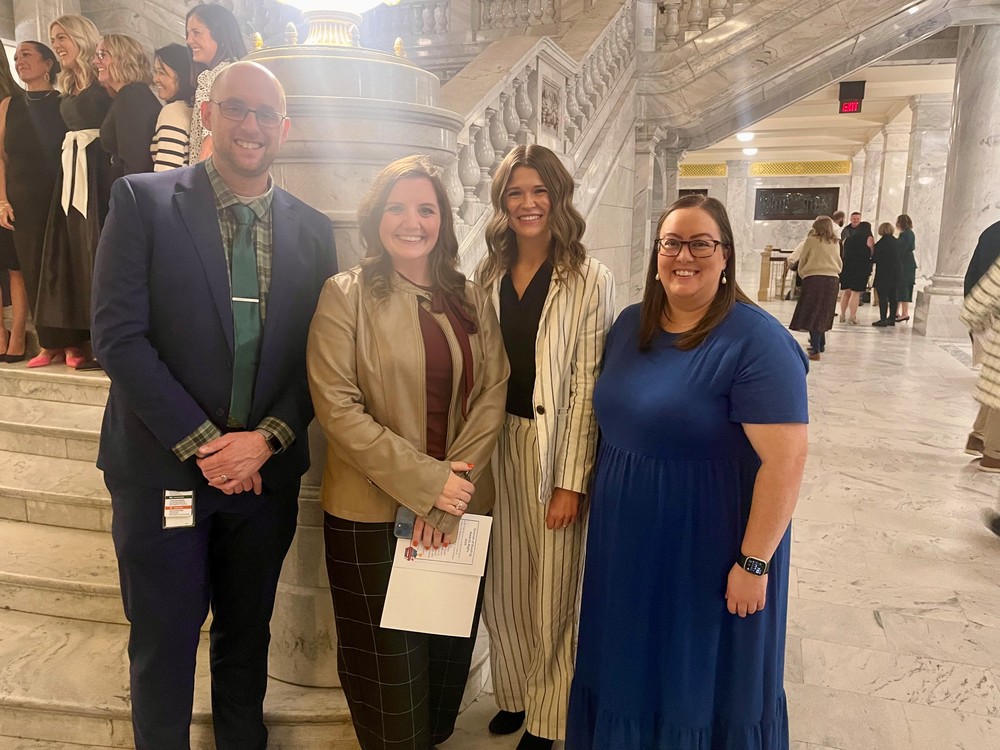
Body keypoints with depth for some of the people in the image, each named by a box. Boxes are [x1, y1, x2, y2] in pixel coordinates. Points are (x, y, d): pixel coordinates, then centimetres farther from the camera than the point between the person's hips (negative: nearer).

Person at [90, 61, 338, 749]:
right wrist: (201, 443, -15)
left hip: (267, 471, 3)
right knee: (164, 646, 12)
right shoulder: (143, 201, -4)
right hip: (164, 468, -2)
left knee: (247, 638, 19)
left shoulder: (312, 230, 4)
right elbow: (118, 336, -11)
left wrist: (267, 438, -11)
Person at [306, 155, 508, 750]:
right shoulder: (346, 295, -5)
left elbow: (492, 394, 0)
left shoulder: (473, 301, 6)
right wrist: (426, 482, -17)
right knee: (388, 662, 10)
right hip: (373, 512, -3)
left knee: (450, 650, 17)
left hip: (461, 508, 4)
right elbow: (337, 405, -13)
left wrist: (451, 493, -11)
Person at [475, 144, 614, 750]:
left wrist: (571, 480, -14)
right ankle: (514, 693, 40)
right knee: (503, 584, 16)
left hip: (556, 449, -4)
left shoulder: (589, 279, -9)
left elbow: (587, 385, -11)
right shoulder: (491, 275, 6)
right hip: (498, 444, 5)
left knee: (553, 589, 9)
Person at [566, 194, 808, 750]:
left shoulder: (756, 341, -19)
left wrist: (754, 562, -18)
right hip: (627, 538, 6)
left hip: (709, 546, -6)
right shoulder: (630, 324, 2)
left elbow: (785, 460, -21)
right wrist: (588, 492, 10)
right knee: (631, 664, 23)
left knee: (700, 674, 15)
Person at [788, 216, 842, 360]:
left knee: (812, 313, -4)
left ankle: (816, 349, -13)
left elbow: (802, 260, 7)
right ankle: (820, 344, 28)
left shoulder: (811, 240, 0)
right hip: (832, 279, 5)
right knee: (823, 313, 17)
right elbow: (839, 263, 21)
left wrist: (802, 274, 21)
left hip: (813, 278, -5)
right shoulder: (835, 242, 12)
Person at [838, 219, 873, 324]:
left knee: (846, 292, 11)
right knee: (855, 293, -4)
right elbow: (872, 253, -1)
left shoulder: (849, 237, 12)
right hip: (861, 268, -5)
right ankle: (852, 317, -6)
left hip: (846, 267, 5)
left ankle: (843, 315, 13)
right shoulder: (869, 238, -2)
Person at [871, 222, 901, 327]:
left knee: (883, 297, -4)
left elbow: (875, 259, -9)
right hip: (896, 274, 7)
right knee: (893, 297, 11)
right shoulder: (897, 242, 6)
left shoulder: (881, 243, -12)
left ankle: (883, 319, -5)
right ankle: (892, 318, 16)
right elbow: (900, 258, 12)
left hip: (884, 275, -6)